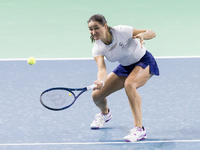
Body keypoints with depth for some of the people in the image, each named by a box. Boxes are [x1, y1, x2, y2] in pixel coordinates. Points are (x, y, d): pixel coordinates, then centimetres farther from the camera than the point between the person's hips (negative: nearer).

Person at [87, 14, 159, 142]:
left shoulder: (121, 31, -29)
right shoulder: (97, 49, -17)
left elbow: (152, 33, -22)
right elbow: (102, 69, -30)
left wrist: (142, 35, -45)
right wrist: (100, 81, -53)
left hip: (144, 62, -5)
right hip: (125, 68, 5)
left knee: (129, 84, -38)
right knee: (96, 95, -2)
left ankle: (139, 129, -38)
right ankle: (105, 113, 38)